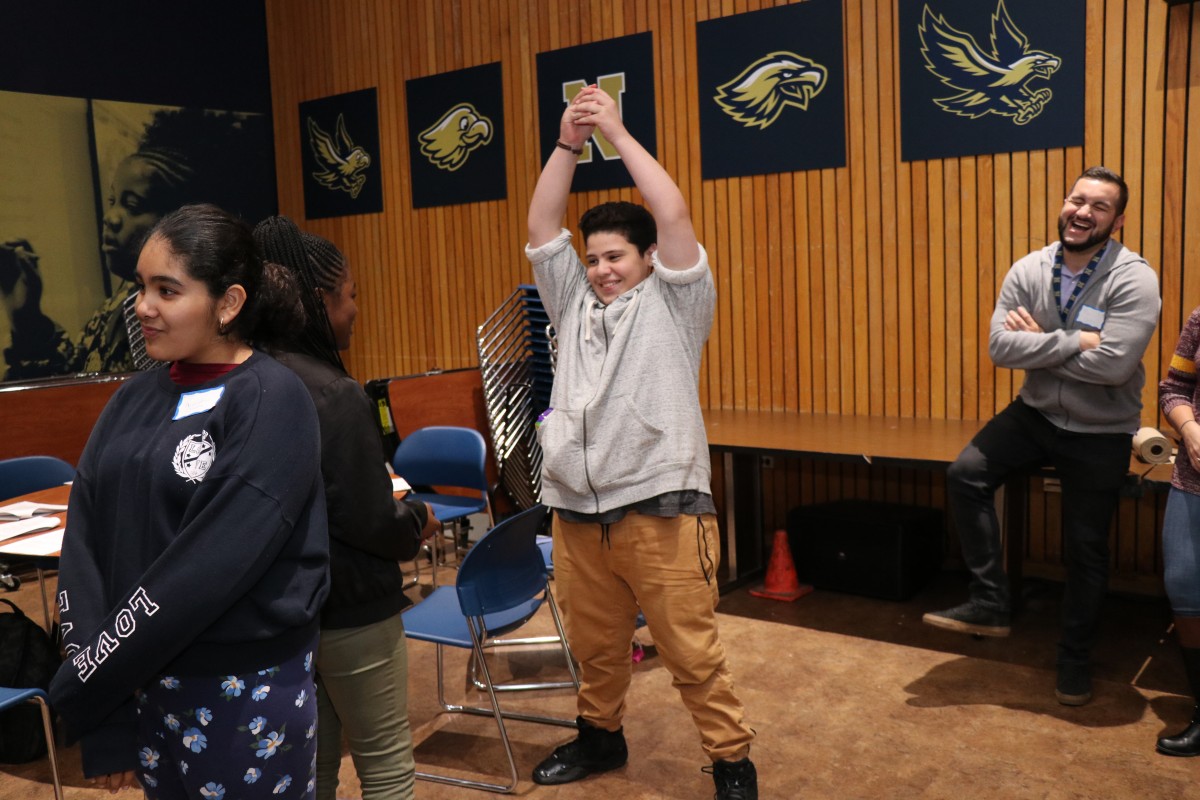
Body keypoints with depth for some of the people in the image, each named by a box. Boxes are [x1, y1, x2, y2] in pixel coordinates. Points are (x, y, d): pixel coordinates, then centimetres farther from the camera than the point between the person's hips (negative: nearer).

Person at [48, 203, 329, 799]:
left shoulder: (272, 404, -15)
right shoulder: (135, 398, 3)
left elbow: (205, 570, -20)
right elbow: (85, 546, -2)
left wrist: (82, 689, -12)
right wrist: (101, 726, -9)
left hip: (244, 693, -5)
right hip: (139, 687, 5)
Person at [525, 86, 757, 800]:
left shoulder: (675, 304, 3)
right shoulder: (574, 303, 16)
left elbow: (674, 215, -9)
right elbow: (542, 225, 10)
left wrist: (618, 133, -5)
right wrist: (568, 143, 1)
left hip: (662, 511, -5)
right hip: (577, 513, 5)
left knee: (693, 653, 0)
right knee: (595, 646, 17)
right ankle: (600, 735, 38)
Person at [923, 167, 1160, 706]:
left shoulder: (1133, 278, -19)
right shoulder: (1028, 270, -6)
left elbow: (1112, 364, -30)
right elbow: (999, 347, -15)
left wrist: (1039, 343, -19)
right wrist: (1074, 342, -24)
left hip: (1100, 433, -3)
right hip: (1036, 414, 4)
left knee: (1085, 551, 7)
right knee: (966, 474, -16)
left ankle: (1075, 661, 28)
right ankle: (991, 603, -4)